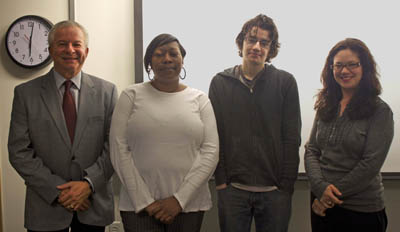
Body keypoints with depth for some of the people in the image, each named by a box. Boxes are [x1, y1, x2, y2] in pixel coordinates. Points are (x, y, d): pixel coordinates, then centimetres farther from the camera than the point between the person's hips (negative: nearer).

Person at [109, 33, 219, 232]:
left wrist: (179, 199, -9)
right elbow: (119, 150, -3)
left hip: (189, 204, 1)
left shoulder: (199, 99, 4)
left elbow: (211, 152, -2)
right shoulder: (131, 95, 2)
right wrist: (144, 201, -9)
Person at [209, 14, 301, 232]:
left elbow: (292, 139, 0)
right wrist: (221, 180, -3)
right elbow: (214, 137, 3)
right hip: (232, 189, 1)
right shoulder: (220, 83, 4)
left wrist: (286, 185, -4)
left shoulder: (286, 82, 1)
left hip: (274, 190, 0)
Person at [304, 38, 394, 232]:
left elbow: (370, 164, -14)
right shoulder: (325, 107, 5)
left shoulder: (379, 111, -9)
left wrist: (332, 196, -12)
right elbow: (311, 151, 3)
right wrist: (321, 187, -13)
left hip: (361, 210, -4)